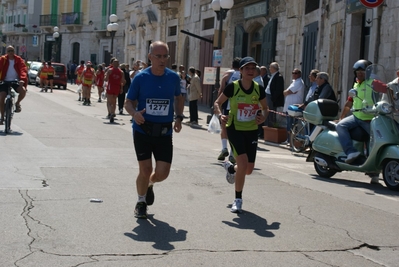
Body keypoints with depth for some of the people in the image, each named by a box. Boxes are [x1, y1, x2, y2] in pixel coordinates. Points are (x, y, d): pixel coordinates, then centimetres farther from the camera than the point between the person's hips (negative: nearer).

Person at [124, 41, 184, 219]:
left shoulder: (174, 77, 0)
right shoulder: (140, 78, -7)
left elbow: (178, 98, 18)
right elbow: (128, 102, 0)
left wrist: (179, 117, 3)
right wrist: (134, 113, -22)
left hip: (164, 132, 2)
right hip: (142, 131, -2)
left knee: (162, 173, -3)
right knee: (145, 170, -1)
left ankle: (150, 184, 34)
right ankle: (141, 202, 26)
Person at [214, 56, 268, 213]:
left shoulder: (259, 89, -3)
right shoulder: (233, 87, -12)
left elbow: (265, 108, 12)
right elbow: (217, 103, -2)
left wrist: (263, 117, -9)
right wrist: (220, 115, -21)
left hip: (251, 131, 4)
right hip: (235, 129, -4)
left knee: (249, 169, 7)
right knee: (243, 164, -17)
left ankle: (230, 168, 44)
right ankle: (238, 199, 3)